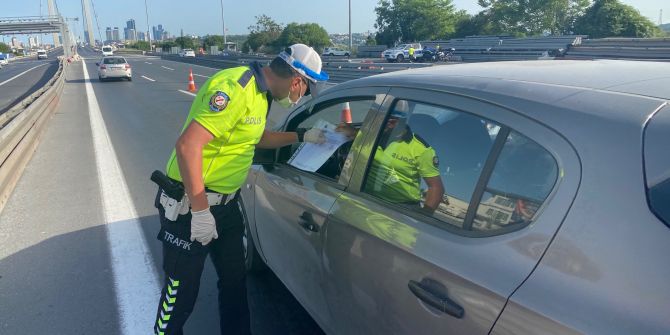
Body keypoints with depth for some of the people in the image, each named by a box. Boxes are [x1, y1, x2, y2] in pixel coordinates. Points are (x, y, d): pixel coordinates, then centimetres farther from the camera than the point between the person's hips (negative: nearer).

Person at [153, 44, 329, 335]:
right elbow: (188, 145, -30)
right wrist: (200, 211, -27)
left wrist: (303, 136, 23)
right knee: (182, 290, 6)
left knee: (235, 280, 19)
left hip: (226, 202, 9)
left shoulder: (260, 92, 8)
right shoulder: (235, 88, -24)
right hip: (190, 203, -9)